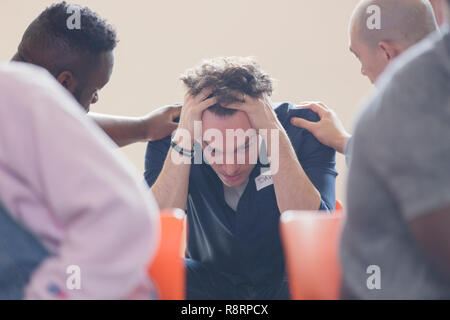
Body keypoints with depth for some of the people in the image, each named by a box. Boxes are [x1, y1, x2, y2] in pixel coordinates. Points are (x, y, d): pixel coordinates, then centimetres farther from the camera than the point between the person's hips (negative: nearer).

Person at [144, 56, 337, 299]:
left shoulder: (302, 130, -19)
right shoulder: (170, 134, -15)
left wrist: (275, 131, -34)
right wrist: (183, 138, -32)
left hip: (285, 282, -1)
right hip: (211, 279, 1)